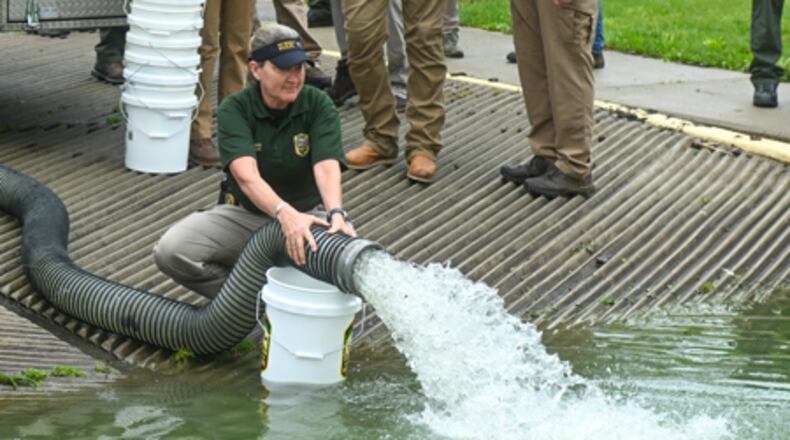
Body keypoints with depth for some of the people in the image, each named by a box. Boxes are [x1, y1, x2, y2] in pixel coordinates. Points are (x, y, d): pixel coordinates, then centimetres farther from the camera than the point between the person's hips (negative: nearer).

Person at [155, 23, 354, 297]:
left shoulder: (318, 106, -12)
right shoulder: (234, 110, -16)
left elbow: (326, 168, -27)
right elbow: (247, 176, -32)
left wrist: (336, 213, -49)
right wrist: (286, 214, -52)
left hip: (307, 214, 0)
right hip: (243, 214, 0)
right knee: (170, 251, -25)